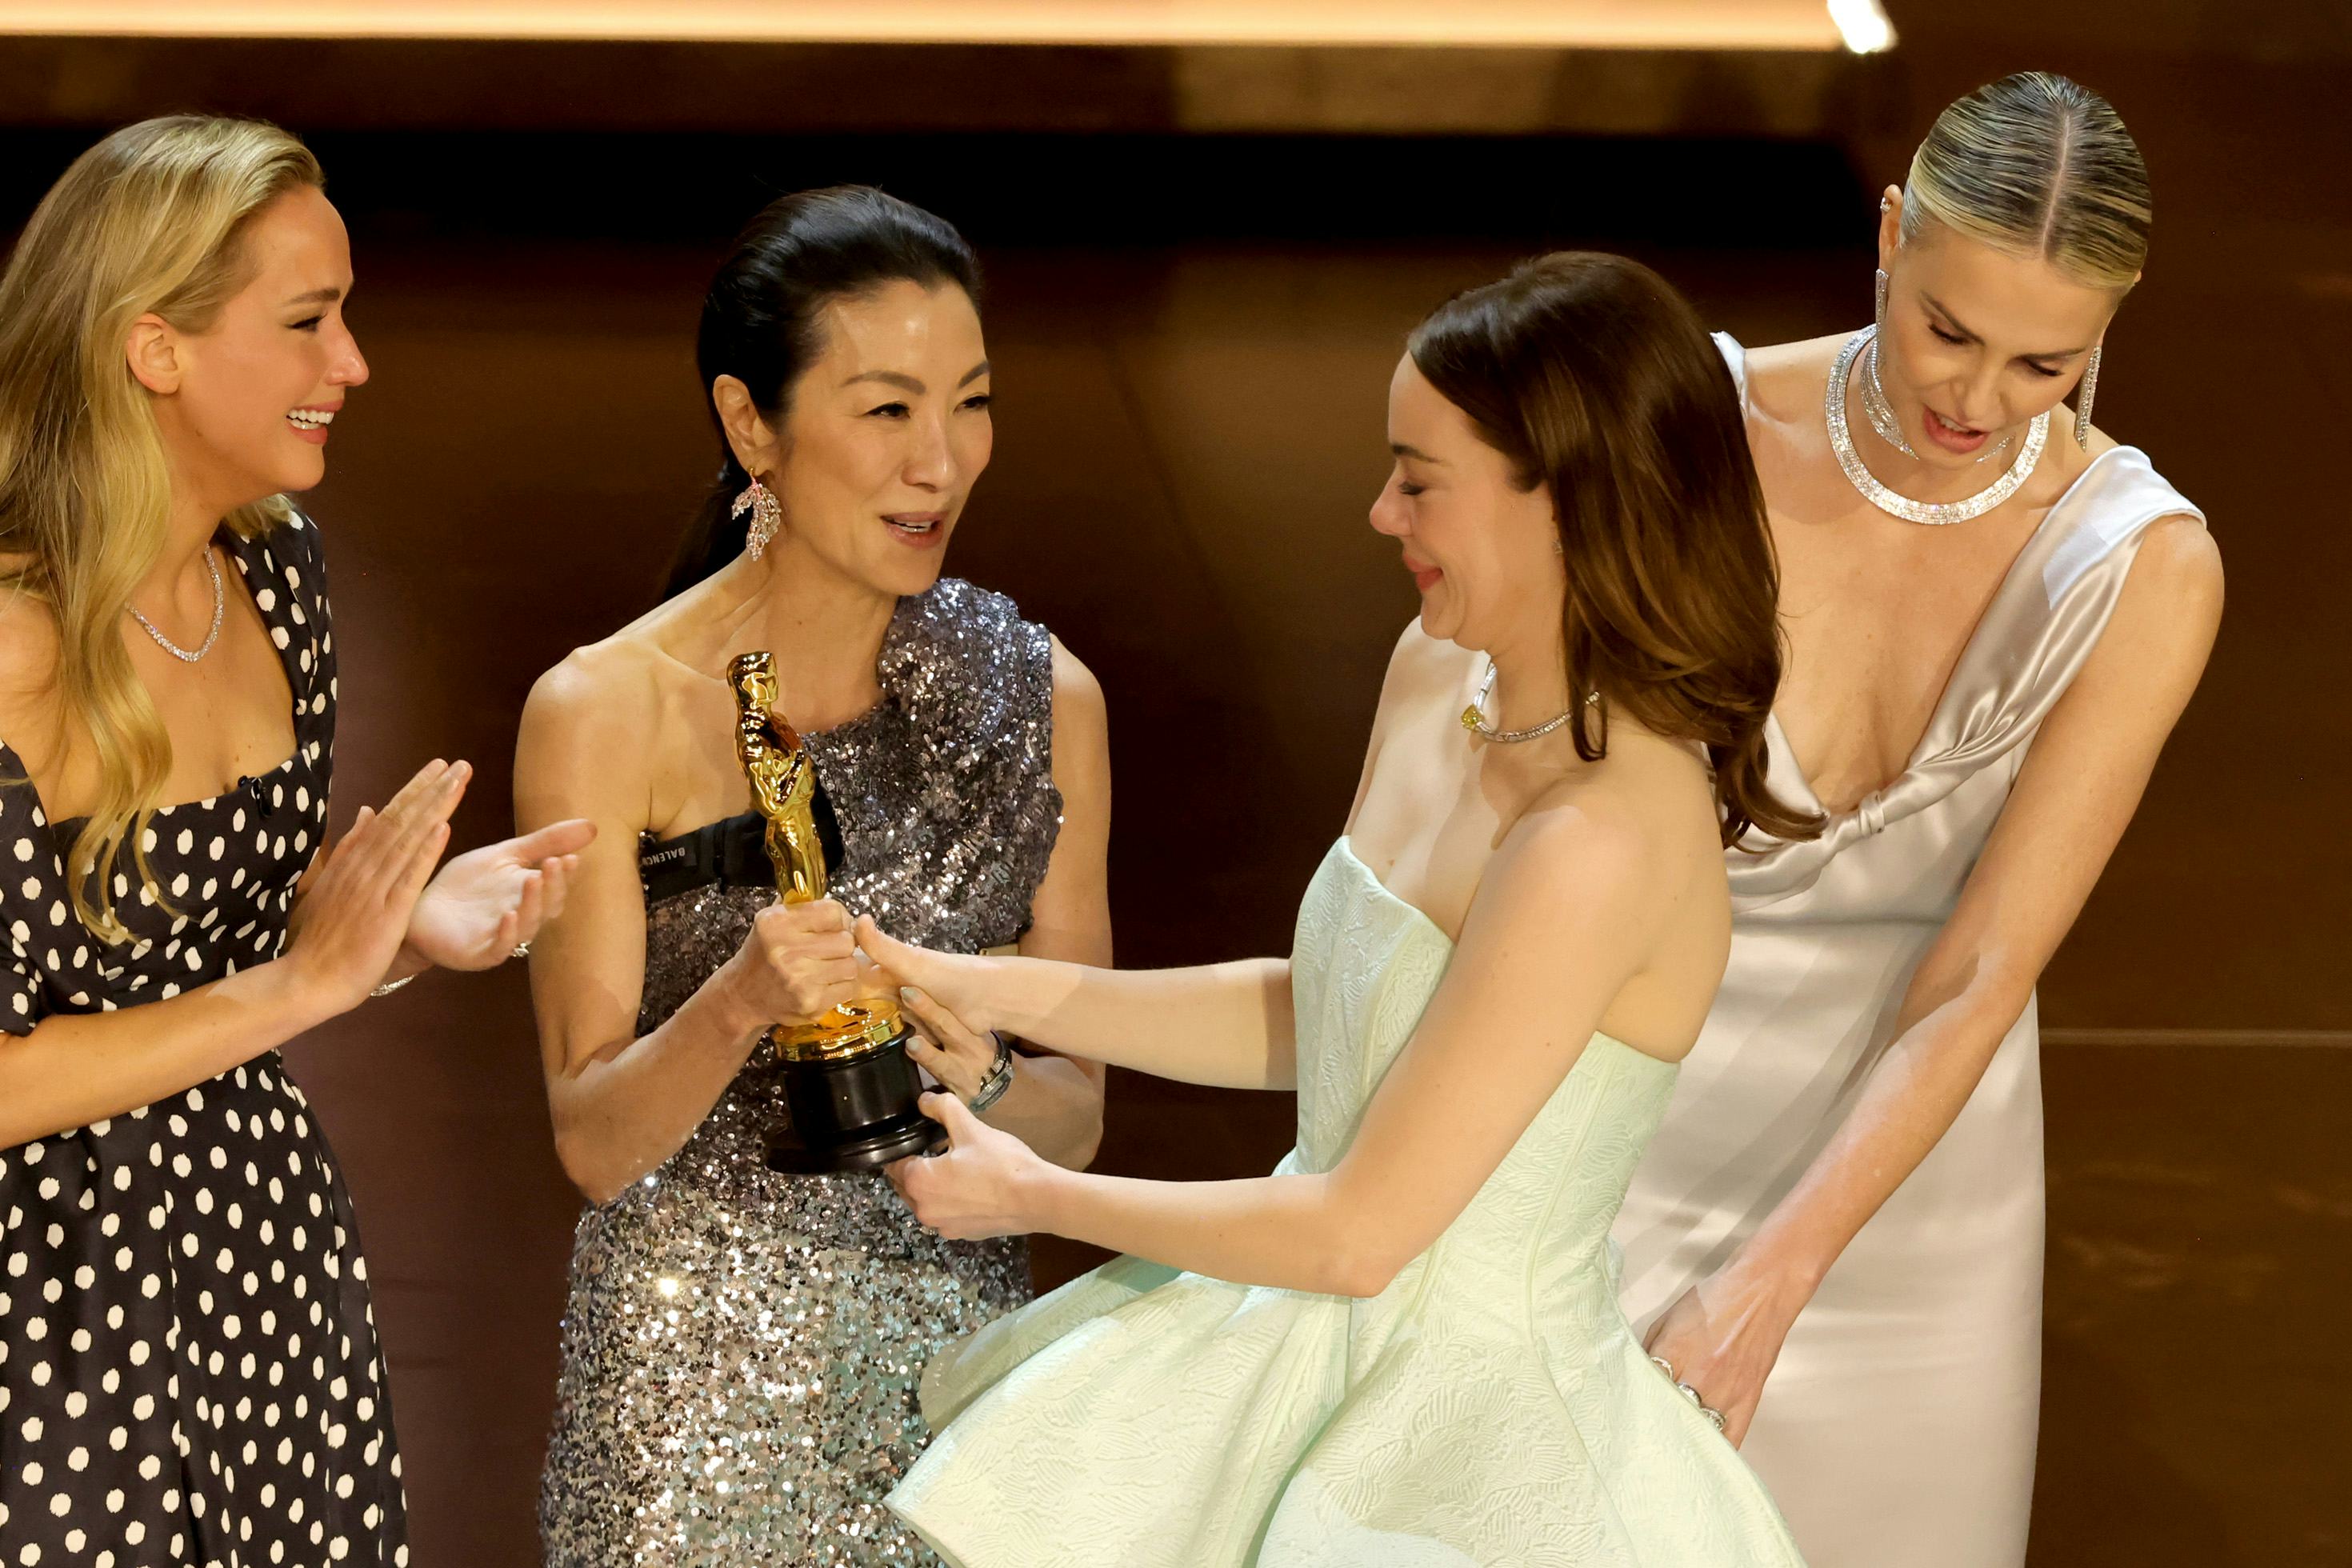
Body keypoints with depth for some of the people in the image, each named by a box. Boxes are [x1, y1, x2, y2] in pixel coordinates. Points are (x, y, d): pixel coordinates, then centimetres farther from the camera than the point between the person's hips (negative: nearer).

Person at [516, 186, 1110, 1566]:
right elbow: (593, 1142, -10)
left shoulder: (1042, 697, -2)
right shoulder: (607, 712, -12)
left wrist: (976, 1083, -19)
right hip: (697, 1380, -3)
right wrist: (738, 1004, -28)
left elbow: (1075, 1121, 3)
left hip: (958, 1343, 3)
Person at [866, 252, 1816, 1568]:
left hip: (1473, 1432, -8)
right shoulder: (1438, 678, 0)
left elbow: (1357, 1233, -22)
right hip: (1315, 1355, 8)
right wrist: (998, 992, 5)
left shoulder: (1599, 843, -27)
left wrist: (1034, 1197, -10)